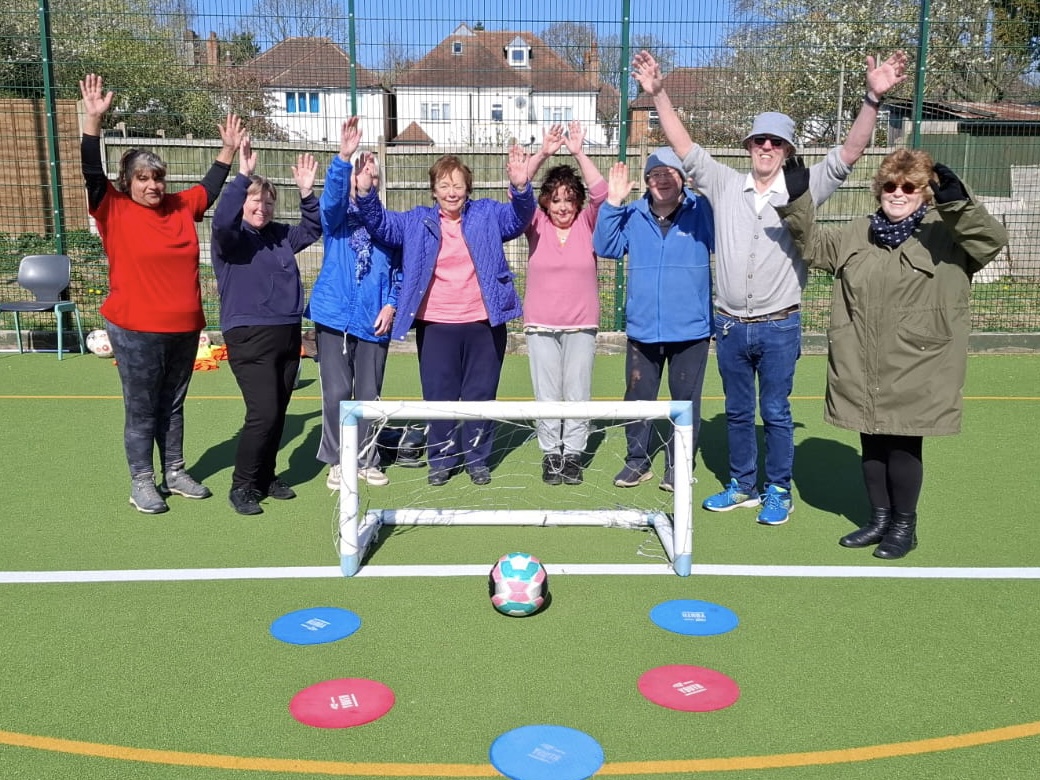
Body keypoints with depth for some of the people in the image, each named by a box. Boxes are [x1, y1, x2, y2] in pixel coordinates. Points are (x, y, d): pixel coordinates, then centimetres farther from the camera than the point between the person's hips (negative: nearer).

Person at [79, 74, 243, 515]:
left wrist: (228, 149, 22)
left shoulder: (180, 208, 8)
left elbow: (210, 187, 23)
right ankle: (141, 482, 16)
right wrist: (93, 118, -25)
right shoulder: (114, 210, -5)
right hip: (136, 330, -5)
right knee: (141, 409, 5)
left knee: (173, 405, 17)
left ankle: (175, 473, 29)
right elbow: (92, 172, -16)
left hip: (185, 328, 5)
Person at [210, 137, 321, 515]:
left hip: (288, 334, 7)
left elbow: (313, 228, 16)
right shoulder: (229, 237, -5)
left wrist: (306, 192, 0)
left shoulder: (280, 235, 13)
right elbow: (222, 219, -26)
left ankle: (265, 477, 26)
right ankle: (241, 486, 3)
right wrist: (242, 175, -33)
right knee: (263, 414, -13)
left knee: (277, 414, 11)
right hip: (249, 337, -6)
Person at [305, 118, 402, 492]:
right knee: (337, 393, -1)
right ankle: (336, 462, 15)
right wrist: (343, 157, -37)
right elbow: (332, 197, -22)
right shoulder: (337, 217, 1)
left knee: (369, 394, 9)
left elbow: (400, 271, 10)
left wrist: (391, 304, -5)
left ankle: (366, 461, 23)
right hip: (334, 317, -2)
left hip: (374, 321, 2)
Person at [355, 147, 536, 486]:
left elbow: (519, 216, -7)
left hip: (484, 324, 0)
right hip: (436, 326, 1)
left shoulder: (488, 214, 6)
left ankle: (477, 459, 22)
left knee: (481, 395, 8)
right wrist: (366, 193, -16)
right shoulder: (417, 221, 8)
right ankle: (441, 460, 21)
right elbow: (381, 224, 3)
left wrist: (521, 187, -28)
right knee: (438, 396, 6)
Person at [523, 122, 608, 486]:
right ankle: (550, 452, 17)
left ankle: (573, 452, 17)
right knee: (547, 395, 5)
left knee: (578, 394, 5)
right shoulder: (536, 225, 2)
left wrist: (579, 153, -18)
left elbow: (601, 194, -13)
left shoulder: (587, 224, 2)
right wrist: (543, 153, -19)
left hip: (581, 325, 0)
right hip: (540, 326, 0)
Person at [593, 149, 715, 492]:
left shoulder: (701, 211, -5)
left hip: (690, 330, -3)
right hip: (642, 329, 3)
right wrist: (613, 202, -13)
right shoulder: (633, 215, 4)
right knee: (637, 398, 12)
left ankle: (678, 466, 22)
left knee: (685, 400, 8)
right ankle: (637, 460, 27)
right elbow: (605, 247, -5)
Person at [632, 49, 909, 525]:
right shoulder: (724, 186, 3)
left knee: (775, 413, 7)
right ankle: (743, 486, 29)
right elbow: (684, 147, -1)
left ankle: (778, 491, 22)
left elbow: (849, 153, -12)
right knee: (737, 411, 14)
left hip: (779, 327, -2)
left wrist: (873, 98, -26)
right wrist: (657, 94, -9)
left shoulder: (803, 190, -2)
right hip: (730, 325, 3)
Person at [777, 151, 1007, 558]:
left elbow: (992, 239, -18)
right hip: (860, 372, 5)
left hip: (913, 375, -4)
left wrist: (958, 202, -34)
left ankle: (904, 525, 24)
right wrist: (796, 201, 0)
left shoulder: (947, 233, -3)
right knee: (872, 446, 15)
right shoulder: (857, 234, 11)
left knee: (903, 447, 5)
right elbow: (812, 243, 16)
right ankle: (880, 519, 32)